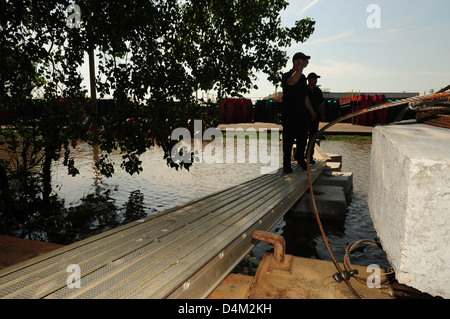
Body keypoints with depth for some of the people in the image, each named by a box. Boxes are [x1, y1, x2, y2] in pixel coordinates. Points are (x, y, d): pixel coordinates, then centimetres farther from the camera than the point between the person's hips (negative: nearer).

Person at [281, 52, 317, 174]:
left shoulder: (302, 77, 16)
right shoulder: (286, 76, -8)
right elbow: (292, 81, -35)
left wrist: (311, 110, 24)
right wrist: (302, 67, -29)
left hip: (301, 113, 7)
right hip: (289, 113, -7)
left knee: (303, 137, 8)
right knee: (288, 139, -3)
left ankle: (300, 157, 30)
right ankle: (286, 163, 9)